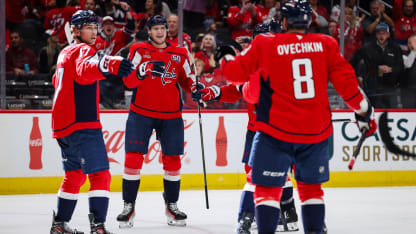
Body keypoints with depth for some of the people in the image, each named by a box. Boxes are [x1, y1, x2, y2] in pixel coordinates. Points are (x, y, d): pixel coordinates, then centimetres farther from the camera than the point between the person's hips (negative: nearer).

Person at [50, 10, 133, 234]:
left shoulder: (65, 53, 20)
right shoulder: (83, 50, -9)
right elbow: (85, 68, -35)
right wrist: (110, 65, -54)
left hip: (62, 125, 10)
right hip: (82, 123, -10)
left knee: (74, 174, 21)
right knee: (100, 174, -13)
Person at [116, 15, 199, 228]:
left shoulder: (180, 54, 7)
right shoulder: (139, 50, -1)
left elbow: (186, 79, 17)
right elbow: (129, 81, -10)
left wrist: (195, 87, -6)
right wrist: (146, 68, -28)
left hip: (171, 115, 2)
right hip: (141, 113, -2)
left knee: (172, 160, 4)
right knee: (133, 157, -8)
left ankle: (172, 206, 18)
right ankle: (128, 206, 1)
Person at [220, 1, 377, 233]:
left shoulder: (265, 44, -3)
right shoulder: (326, 44, 2)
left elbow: (236, 72, 5)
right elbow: (345, 80, 0)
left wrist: (226, 60, 27)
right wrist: (364, 110, 10)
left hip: (277, 132, -3)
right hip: (316, 131, 3)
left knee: (268, 188, 2)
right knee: (311, 187, 18)